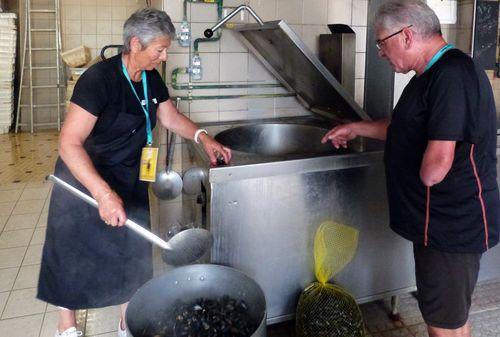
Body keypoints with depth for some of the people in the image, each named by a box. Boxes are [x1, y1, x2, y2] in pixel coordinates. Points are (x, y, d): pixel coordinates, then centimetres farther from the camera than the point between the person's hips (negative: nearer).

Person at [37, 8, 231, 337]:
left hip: (129, 178, 6)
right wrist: (103, 193, -42)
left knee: (133, 250, 11)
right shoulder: (99, 78, -27)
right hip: (85, 176, -6)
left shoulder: (151, 79, -5)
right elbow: (69, 144, -32)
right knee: (75, 252, 11)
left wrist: (203, 137, -6)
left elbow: (171, 117, 11)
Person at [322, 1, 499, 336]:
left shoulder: (452, 76, -22)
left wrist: (416, 195, -8)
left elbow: (436, 165, -27)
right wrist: (357, 128, 23)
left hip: (451, 225, -10)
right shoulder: (432, 75, 12)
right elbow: (404, 128, 27)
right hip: (440, 221, 10)